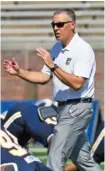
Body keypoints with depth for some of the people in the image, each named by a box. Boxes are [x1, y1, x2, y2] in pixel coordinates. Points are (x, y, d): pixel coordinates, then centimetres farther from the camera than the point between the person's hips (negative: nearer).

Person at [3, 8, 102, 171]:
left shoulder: (83, 49, -15)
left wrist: (53, 66, -29)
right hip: (65, 108, 9)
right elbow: (43, 77, 13)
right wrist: (19, 72, 0)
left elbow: (77, 84, -25)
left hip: (76, 108, -9)